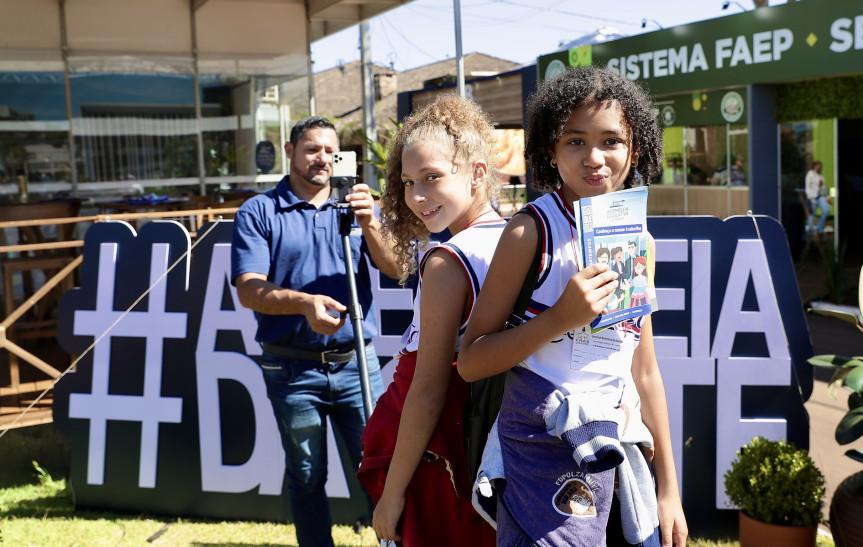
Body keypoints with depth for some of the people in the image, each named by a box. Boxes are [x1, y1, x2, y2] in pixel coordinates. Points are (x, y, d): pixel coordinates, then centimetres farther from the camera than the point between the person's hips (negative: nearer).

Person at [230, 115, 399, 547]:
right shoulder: (258, 213, 1)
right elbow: (249, 290, -10)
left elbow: (393, 268, -3)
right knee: (307, 477, 10)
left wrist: (370, 226, -22)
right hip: (292, 369, -1)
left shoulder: (356, 205, 9)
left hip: (356, 364, 1)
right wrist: (304, 303, -28)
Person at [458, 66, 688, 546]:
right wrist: (561, 317, -23)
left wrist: (669, 487, 14)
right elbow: (471, 362, -12)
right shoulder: (532, 233, -11)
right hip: (547, 459, -6)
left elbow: (645, 370, 13)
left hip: (619, 455, 6)